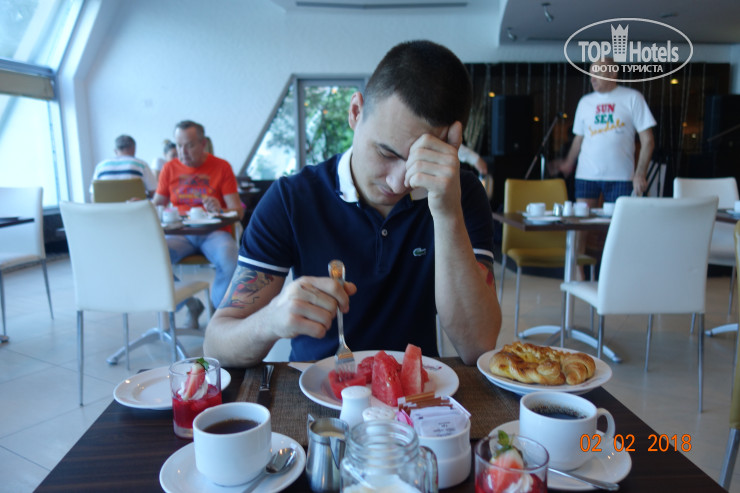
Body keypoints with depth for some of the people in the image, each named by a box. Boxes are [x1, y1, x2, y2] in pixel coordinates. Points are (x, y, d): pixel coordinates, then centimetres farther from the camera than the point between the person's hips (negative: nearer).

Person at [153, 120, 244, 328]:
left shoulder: (221, 167, 4)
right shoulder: (170, 168, 12)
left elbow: (238, 211, -2)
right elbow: (157, 205, 13)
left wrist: (220, 210, -24)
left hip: (213, 232, -2)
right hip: (180, 233, 3)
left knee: (230, 261, -35)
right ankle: (189, 304, -4)